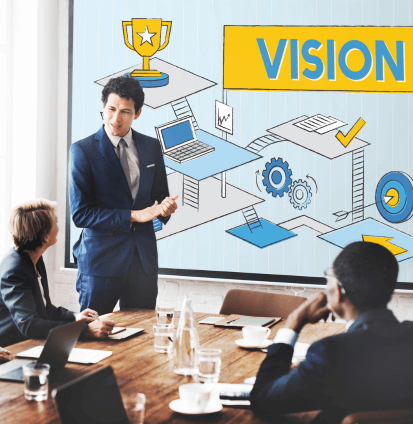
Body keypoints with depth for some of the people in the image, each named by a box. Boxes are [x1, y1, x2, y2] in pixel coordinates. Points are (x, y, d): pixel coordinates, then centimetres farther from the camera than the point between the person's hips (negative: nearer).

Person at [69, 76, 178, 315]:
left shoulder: (152, 147, 8)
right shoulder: (83, 150, -5)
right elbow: (80, 214, -10)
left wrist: (165, 207, -8)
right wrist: (133, 216, -15)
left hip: (143, 258, 4)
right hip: (101, 258, -4)